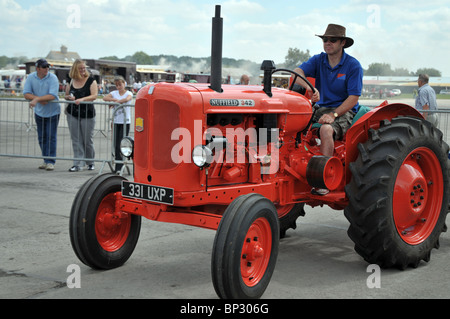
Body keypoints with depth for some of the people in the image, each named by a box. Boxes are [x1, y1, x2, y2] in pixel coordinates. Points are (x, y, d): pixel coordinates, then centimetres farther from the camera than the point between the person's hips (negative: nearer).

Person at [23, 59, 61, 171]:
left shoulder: (53, 78, -16)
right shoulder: (31, 77, -4)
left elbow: (52, 96, -26)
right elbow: (26, 94, -9)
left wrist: (36, 99, -30)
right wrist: (39, 99, -23)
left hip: (52, 112, -4)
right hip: (39, 112, 4)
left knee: (51, 137, -5)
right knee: (41, 137, 9)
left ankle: (50, 161, -1)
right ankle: (46, 160, 19)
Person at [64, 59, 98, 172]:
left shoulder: (91, 80, -3)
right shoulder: (71, 81, 7)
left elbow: (94, 96, -13)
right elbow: (66, 95, 18)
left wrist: (82, 99, -27)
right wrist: (69, 97, -6)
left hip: (87, 114, -3)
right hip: (72, 114, 3)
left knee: (88, 140, 4)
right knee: (76, 140, 2)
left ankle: (90, 162, 22)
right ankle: (78, 164, 5)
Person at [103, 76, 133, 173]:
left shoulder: (128, 93, 1)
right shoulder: (114, 93, 12)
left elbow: (127, 99, -22)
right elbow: (105, 98, -4)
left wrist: (116, 101, -15)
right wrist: (114, 99, -13)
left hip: (125, 121, -4)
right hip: (115, 121, 4)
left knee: (121, 144, -7)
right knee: (116, 144, 3)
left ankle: (119, 167, -6)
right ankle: (119, 166, 9)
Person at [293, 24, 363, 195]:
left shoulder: (353, 65, -6)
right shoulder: (319, 60, 6)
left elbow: (353, 97, -11)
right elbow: (297, 72, -11)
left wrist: (333, 114, -24)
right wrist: (309, 87, -33)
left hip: (344, 111, -5)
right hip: (321, 108, 5)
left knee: (326, 129, -36)